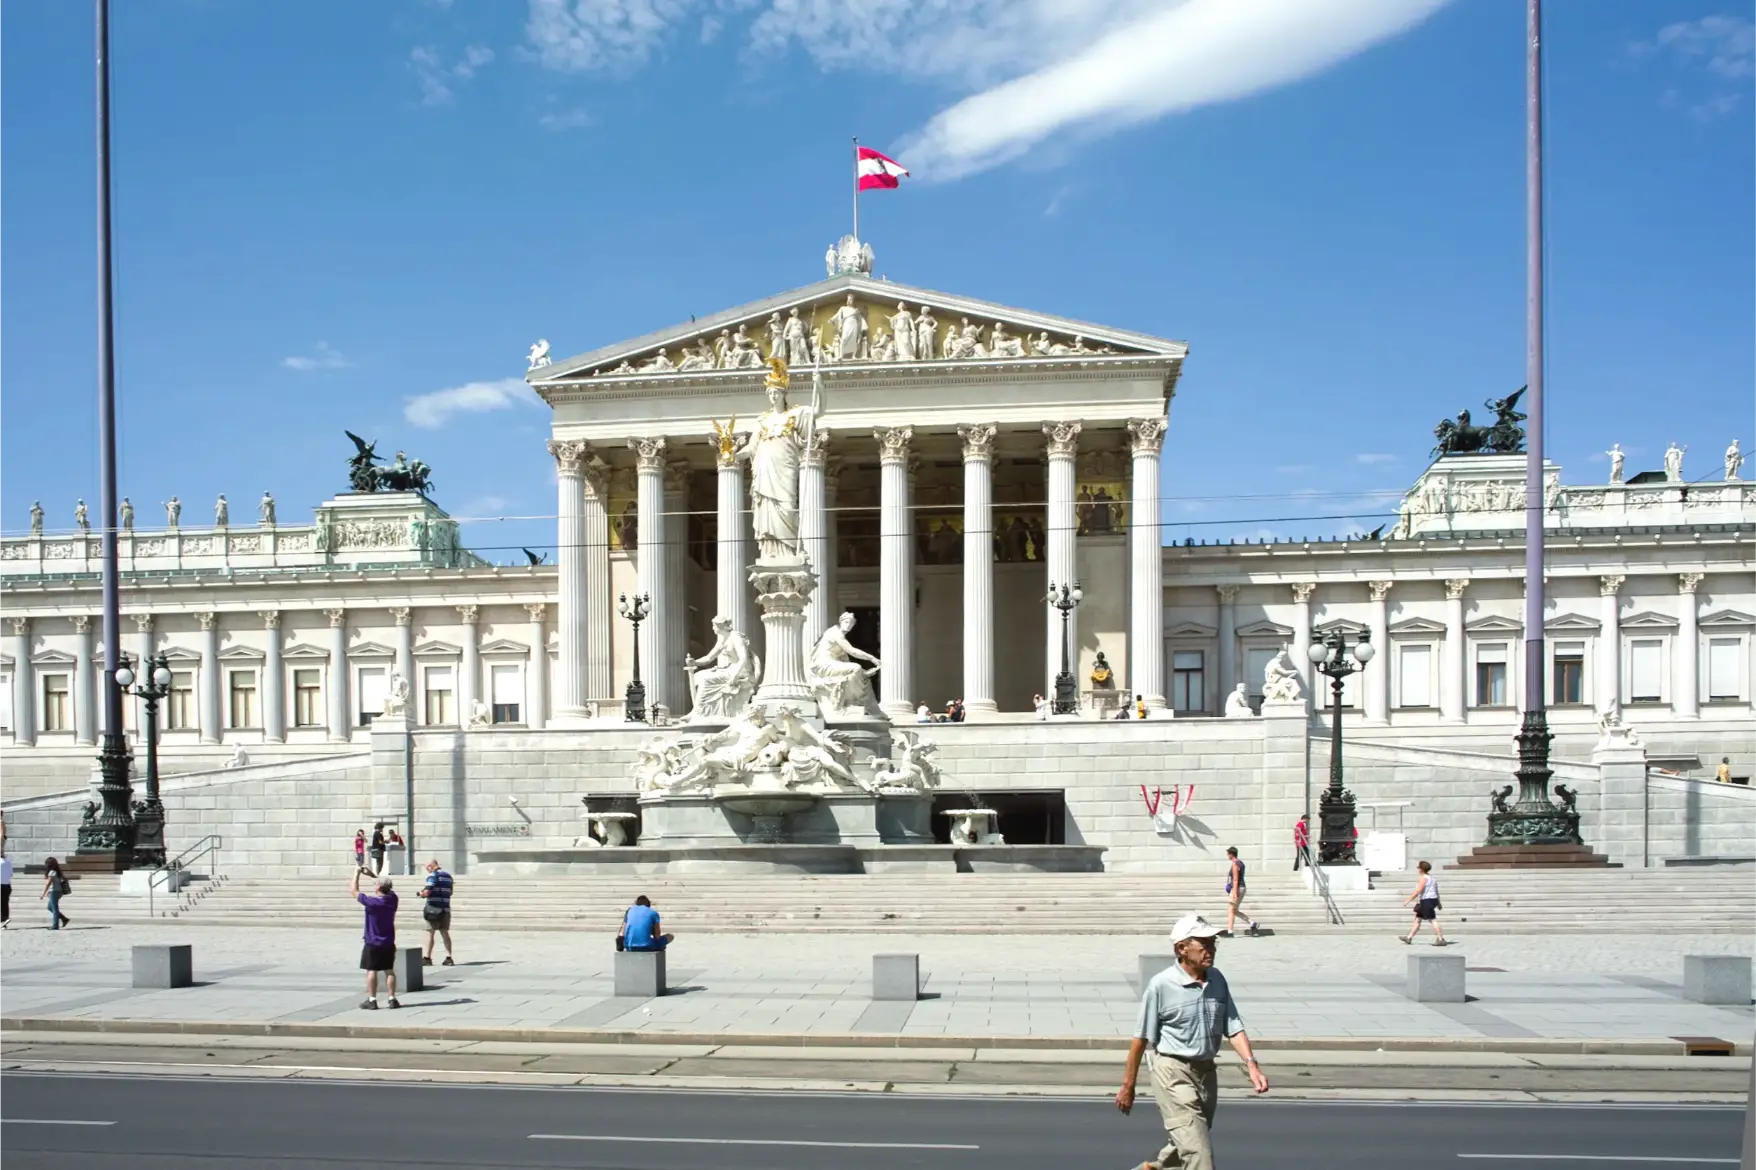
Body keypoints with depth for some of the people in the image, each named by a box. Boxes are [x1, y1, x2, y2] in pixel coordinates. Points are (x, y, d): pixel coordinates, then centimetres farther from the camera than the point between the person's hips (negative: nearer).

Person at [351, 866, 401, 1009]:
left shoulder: (371, 901, -18)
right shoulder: (392, 899, -4)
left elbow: (353, 891, -6)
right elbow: (388, 887, 18)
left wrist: (357, 874, 5)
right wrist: (372, 875, 18)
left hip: (372, 944, -5)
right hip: (389, 943, 5)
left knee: (371, 971, 3)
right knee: (389, 971, 9)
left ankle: (372, 1000, 3)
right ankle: (392, 999, 7)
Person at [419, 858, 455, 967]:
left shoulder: (433, 875, -9)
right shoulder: (448, 876, 14)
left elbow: (427, 892, -18)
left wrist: (422, 894, 2)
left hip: (434, 908, -7)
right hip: (446, 908, 7)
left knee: (430, 933, 2)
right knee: (445, 933, 8)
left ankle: (427, 958, 6)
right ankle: (448, 958, 4)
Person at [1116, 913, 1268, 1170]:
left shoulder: (1217, 980, 2)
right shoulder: (1161, 985, -14)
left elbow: (1234, 1028, 3)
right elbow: (1141, 1039, -8)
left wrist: (1252, 1065, -14)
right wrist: (1128, 1086, -3)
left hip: (1207, 1072, 6)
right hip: (1173, 1074, -6)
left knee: (1185, 1146, 21)